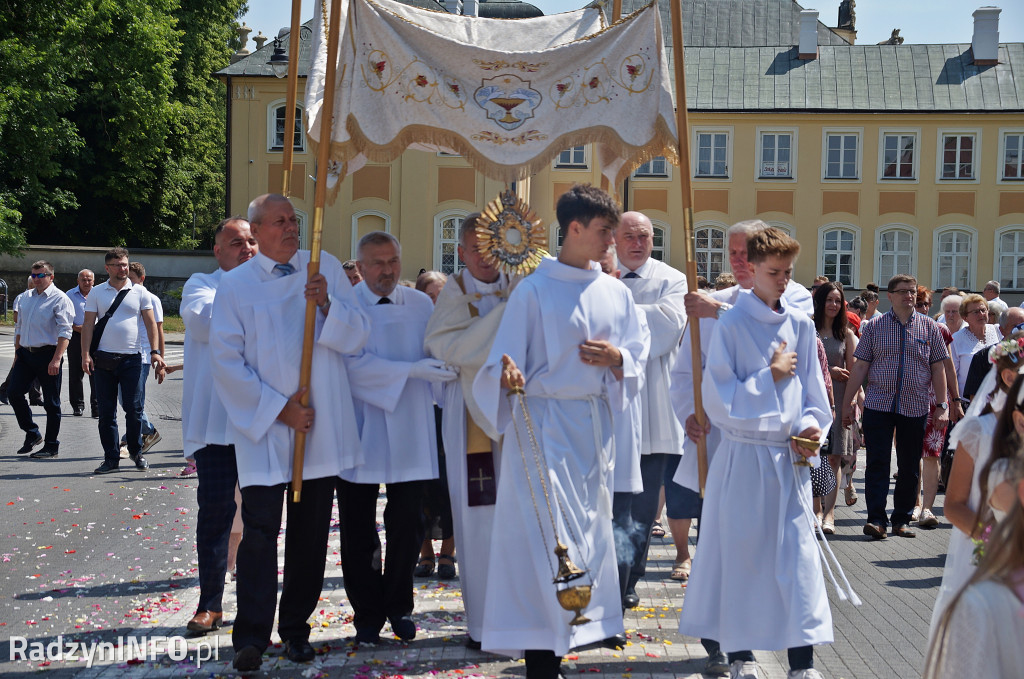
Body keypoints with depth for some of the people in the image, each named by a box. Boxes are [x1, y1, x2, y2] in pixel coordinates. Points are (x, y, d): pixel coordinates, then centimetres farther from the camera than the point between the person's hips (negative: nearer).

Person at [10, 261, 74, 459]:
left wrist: (56, 359, -23)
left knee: (51, 403, 0)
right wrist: (17, 353, 20)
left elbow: (65, 332, -15)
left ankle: (51, 446, 9)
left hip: (47, 355, -7)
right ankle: (32, 433, 15)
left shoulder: (59, 299, -8)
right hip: (25, 353, 7)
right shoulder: (26, 298, 14)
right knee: (14, 392, -1)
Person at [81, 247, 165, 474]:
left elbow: (151, 323, 6)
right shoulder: (97, 293, 8)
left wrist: (155, 351, -4)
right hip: (103, 359, 1)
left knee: (133, 408, -1)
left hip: (131, 358, -1)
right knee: (106, 411, 3)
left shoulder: (139, 292, 6)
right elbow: (88, 325, 5)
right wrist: (85, 354, -5)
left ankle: (136, 452, 16)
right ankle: (111, 458, 10)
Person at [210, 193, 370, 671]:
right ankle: (251, 636, -4)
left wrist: (327, 305, -17)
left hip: (322, 426, 3)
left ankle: (296, 628, 21)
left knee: (311, 533, 9)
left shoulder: (326, 269, 6)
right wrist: (277, 408, -10)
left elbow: (356, 335, 3)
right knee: (261, 530, -9)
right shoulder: (235, 285, 1)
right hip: (263, 429, -2)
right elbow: (227, 360, -4)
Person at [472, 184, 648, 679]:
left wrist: (616, 358, -10)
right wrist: (506, 372, -30)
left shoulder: (616, 293, 9)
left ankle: (572, 630, 23)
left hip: (594, 425, 6)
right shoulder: (534, 289, -6)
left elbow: (637, 358, 12)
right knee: (543, 533, -7)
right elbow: (506, 356, -8)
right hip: (543, 423, -6)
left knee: (588, 530, 10)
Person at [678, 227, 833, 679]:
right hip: (743, 455, -3)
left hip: (790, 457, 3)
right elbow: (720, 400, -10)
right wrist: (772, 375, -9)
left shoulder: (801, 325, 7)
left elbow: (812, 388, 14)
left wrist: (811, 425, -4)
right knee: (739, 552, 5)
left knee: (798, 554, -1)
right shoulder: (731, 325, -7)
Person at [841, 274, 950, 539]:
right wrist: (847, 402, 1)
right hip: (878, 404, -1)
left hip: (915, 407, 2)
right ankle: (876, 518, -4)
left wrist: (942, 405, 1)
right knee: (877, 463, -5)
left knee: (909, 467, 7)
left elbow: (938, 368, 7)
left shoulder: (929, 327, 7)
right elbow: (860, 366, 3)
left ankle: (902, 520, 17)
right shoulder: (874, 327, 3)